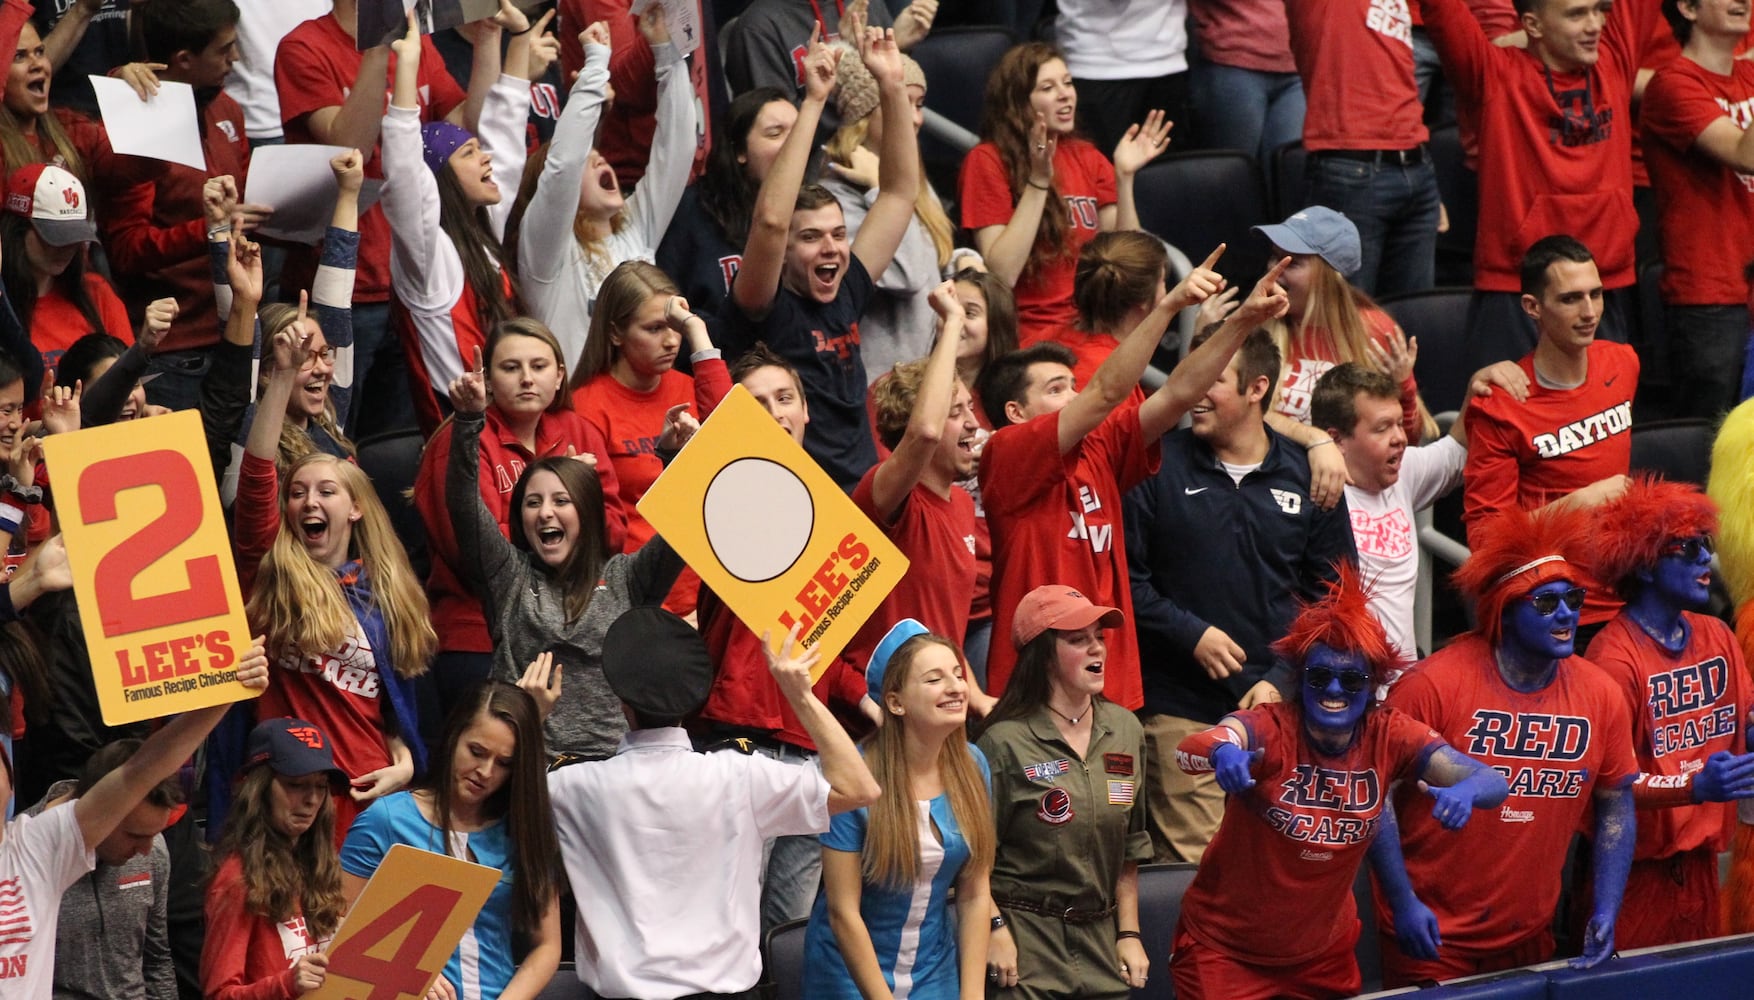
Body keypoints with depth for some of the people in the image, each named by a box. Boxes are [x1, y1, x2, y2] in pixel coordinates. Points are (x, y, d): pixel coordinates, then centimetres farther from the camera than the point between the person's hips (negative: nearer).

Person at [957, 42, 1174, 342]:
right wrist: (1038, 181, -16)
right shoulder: (987, 160, -1)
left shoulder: (1087, 158, 15)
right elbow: (1002, 275, -13)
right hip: (1032, 337, -5)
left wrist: (1124, 176, -4)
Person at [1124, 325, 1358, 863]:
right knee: (1193, 866, -7)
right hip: (1181, 707, -2)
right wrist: (1190, 633, -11)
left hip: (1279, 705, 2)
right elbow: (1123, 574, 0)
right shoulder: (1160, 465, 2)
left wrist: (1283, 678, -3)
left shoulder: (1307, 476, 6)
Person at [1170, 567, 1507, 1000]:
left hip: (1323, 956, 4)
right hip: (1224, 952, -4)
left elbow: (1493, 782, -18)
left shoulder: (1390, 737, -10)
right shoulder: (1269, 728, -20)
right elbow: (1189, 750, -40)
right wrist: (1223, 753, -65)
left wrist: (1466, 792, -43)